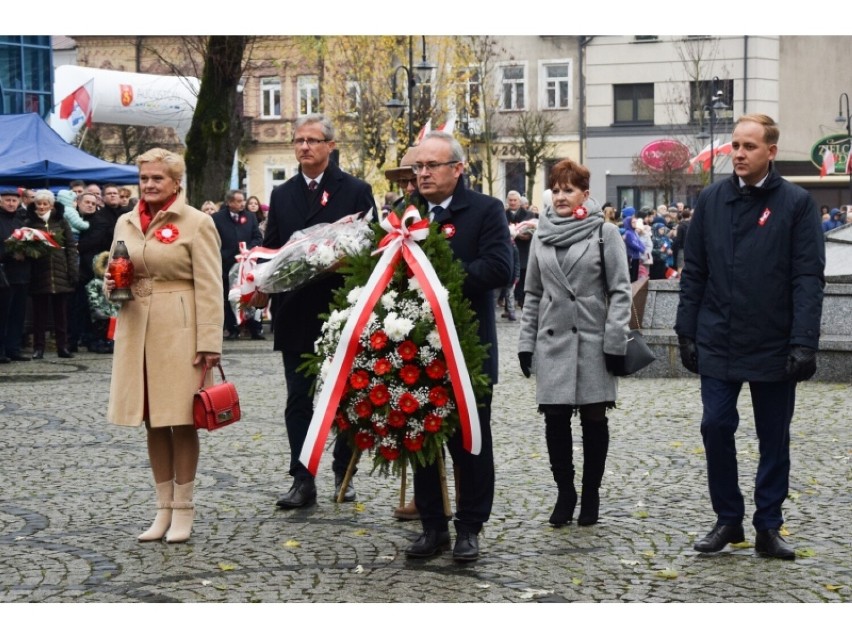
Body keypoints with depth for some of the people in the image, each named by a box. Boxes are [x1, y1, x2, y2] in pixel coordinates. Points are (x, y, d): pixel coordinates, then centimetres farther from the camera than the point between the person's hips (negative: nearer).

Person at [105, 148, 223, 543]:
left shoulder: (196, 223, -5)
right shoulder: (125, 223, 11)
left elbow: (209, 287, -8)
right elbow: (114, 274, 23)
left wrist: (209, 343, -14)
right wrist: (111, 284, -2)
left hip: (179, 332, -5)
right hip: (137, 330, 5)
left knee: (181, 421, 1)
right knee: (152, 422, 10)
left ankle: (183, 510, 11)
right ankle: (164, 508, 19)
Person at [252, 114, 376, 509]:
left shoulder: (355, 191, 0)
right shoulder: (282, 195, 11)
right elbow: (270, 251, 9)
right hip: (295, 312, 3)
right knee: (298, 399, 2)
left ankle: (344, 474, 21)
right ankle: (303, 481, 4)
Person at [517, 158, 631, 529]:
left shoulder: (605, 233, -2)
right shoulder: (542, 235, 11)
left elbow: (620, 291, -4)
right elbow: (533, 294, 15)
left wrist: (615, 342, -10)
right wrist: (526, 342, 10)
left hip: (593, 341, -3)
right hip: (552, 341, 3)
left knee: (593, 419, 4)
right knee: (555, 419, 1)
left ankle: (590, 496, 15)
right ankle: (565, 493, 13)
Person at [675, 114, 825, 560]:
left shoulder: (797, 204, -4)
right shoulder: (711, 200, 5)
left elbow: (809, 278, -8)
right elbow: (694, 273, 7)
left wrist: (804, 343, -14)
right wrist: (687, 332, 3)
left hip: (774, 348, -2)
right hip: (718, 344, 2)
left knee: (774, 439, 7)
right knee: (716, 428, 1)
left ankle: (768, 527, 17)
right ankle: (728, 520, 16)